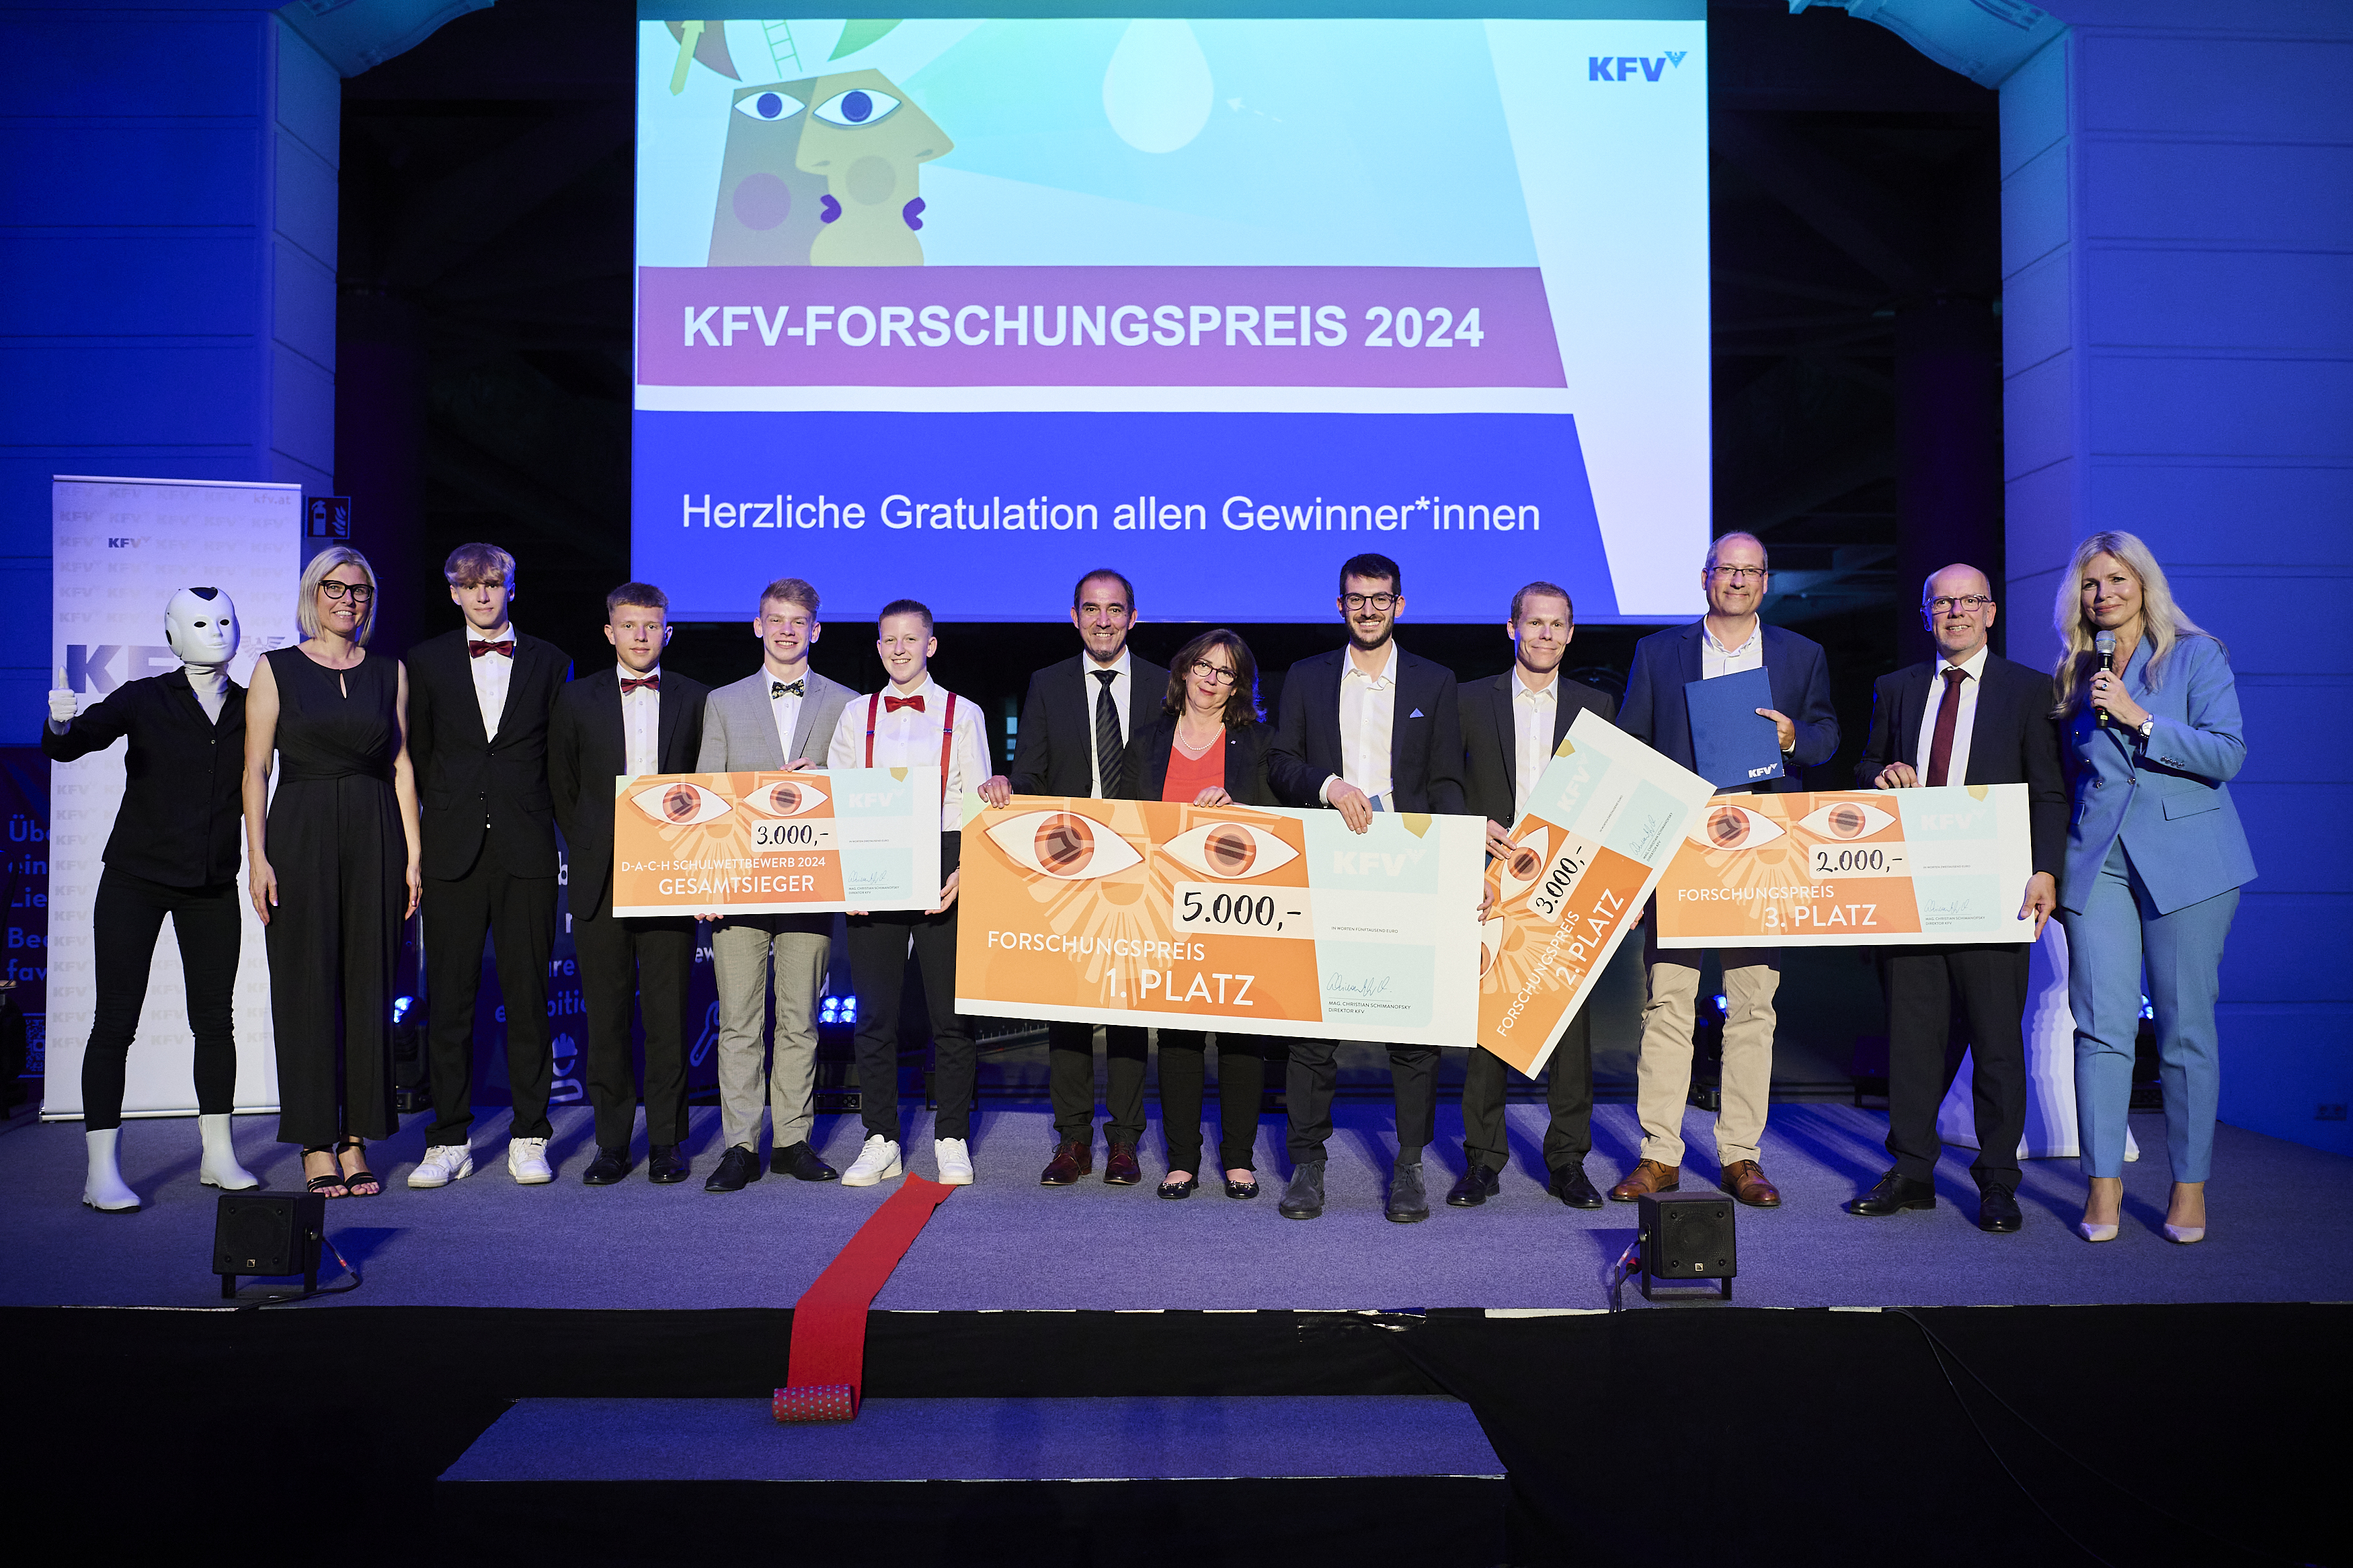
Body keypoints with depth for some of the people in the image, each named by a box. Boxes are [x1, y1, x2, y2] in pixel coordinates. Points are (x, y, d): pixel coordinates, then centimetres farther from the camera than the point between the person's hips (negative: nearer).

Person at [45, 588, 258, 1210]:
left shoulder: (253, 710, 4)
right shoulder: (144, 699, -3)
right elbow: (68, 746, -14)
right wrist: (61, 724, -36)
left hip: (213, 886, 3)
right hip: (136, 878, -3)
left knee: (215, 1018, 7)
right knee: (115, 1020, -3)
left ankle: (218, 1156, 17)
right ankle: (101, 1170, 2)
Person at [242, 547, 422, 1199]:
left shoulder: (389, 672, 10)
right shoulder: (276, 669, 4)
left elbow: (401, 766, 9)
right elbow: (255, 771, 1)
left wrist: (413, 853, 3)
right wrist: (258, 857, -8)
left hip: (375, 836, 2)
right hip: (302, 834, -2)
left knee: (370, 985, 3)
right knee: (307, 986, 1)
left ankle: (356, 1139, 13)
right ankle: (316, 1143, 10)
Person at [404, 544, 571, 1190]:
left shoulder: (548, 662, 10)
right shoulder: (425, 662, 10)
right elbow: (415, 756, 12)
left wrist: (542, 822, 5)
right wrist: (448, 813, 7)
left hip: (526, 849, 0)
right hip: (453, 848, 1)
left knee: (528, 994, 1)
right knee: (448, 997, 2)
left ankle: (529, 1137, 10)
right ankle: (450, 1141, 12)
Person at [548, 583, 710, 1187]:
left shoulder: (696, 700, 8)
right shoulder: (576, 700, 9)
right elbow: (561, 788, 12)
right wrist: (590, 852, 4)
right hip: (599, 877, 1)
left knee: (669, 1009, 1)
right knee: (606, 1012, 4)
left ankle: (667, 1140, 11)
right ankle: (612, 1141, 14)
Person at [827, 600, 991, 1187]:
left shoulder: (962, 715, 7)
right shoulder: (856, 716, 12)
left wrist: (963, 874, -10)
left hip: (941, 869, -2)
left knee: (951, 1011, 1)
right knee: (875, 1012, 4)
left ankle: (952, 1142, 12)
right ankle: (880, 1142, 14)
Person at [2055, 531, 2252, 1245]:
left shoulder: (2196, 655, 3)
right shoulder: (2074, 674, 14)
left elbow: (2227, 754, -7)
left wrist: (2140, 719, -15)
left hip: (2185, 859, -3)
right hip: (2097, 863, 3)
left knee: (2185, 1027, 1)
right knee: (2101, 1024, -3)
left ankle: (2189, 1187, 12)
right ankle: (2104, 1184, 3)